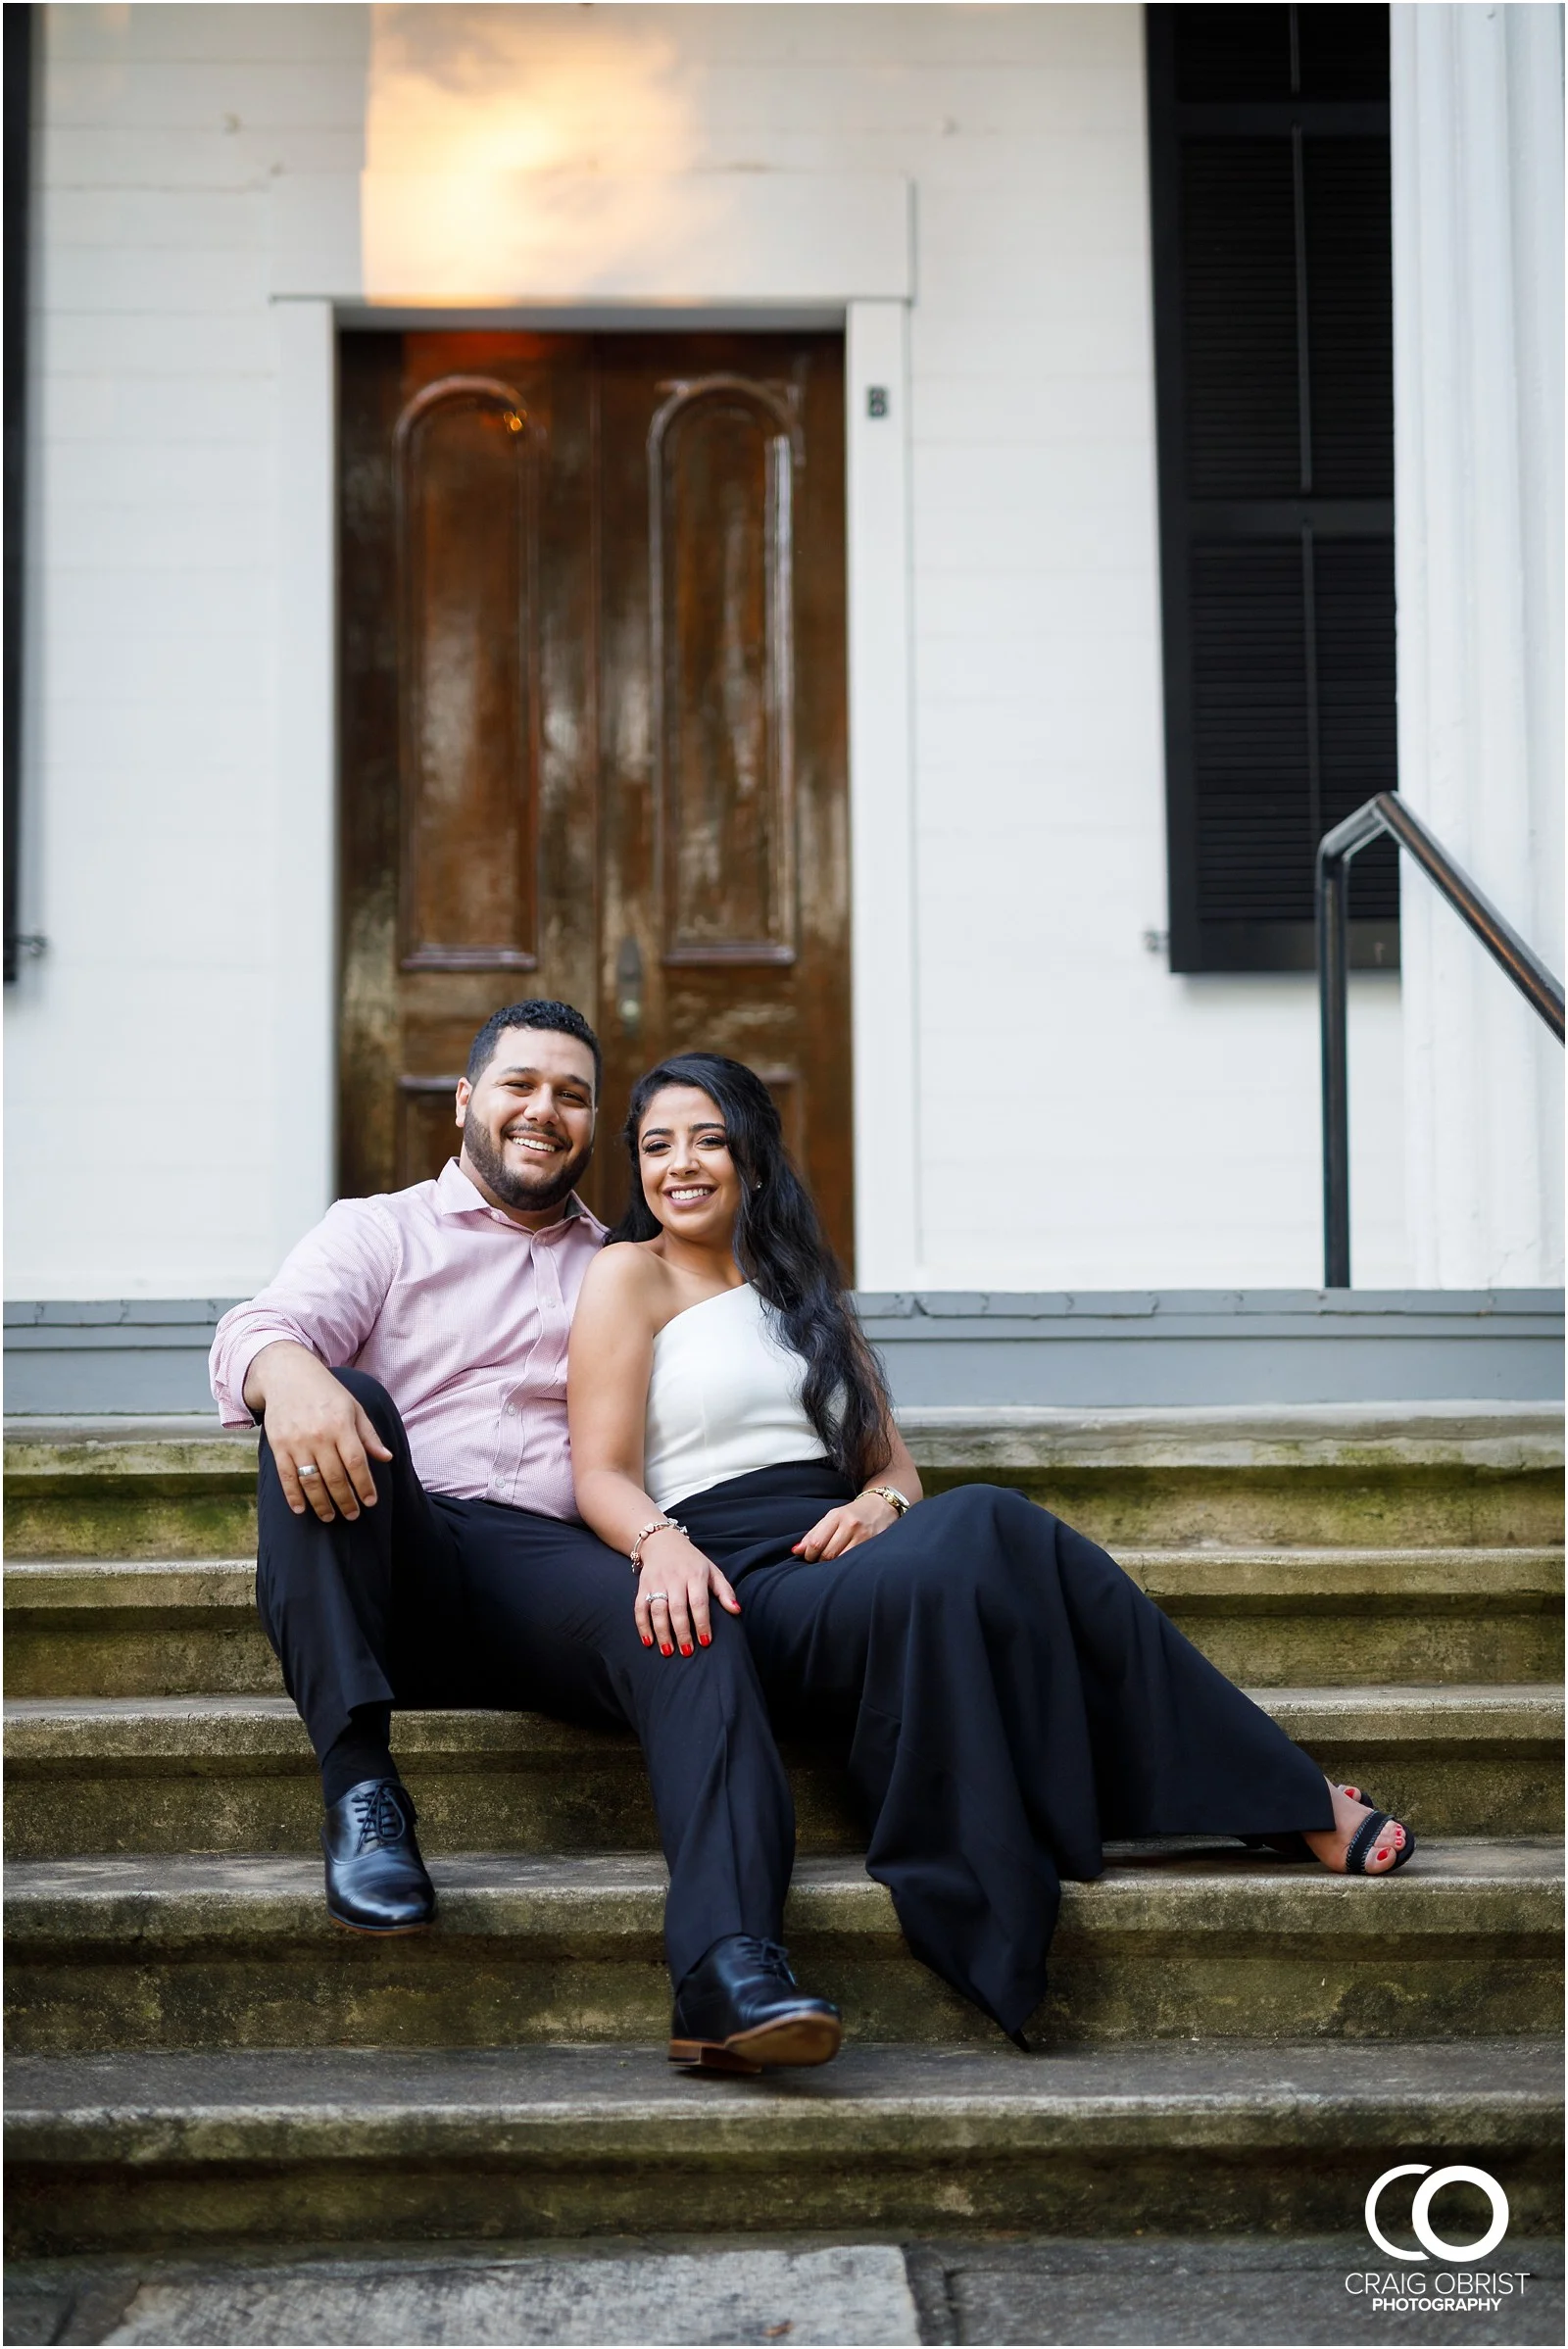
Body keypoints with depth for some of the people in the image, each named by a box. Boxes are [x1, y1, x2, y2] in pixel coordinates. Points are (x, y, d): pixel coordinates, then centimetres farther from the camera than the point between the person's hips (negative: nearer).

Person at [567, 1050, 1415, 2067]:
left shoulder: (803, 1288, 26)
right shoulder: (631, 1275, 8)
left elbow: (895, 1459, 21)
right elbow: (603, 1474, -3)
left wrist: (879, 1503, -4)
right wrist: (662, 1544, -26)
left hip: (837, 1557, 5)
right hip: (743, 1590, -5)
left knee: (988, 1525, -30)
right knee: (977, 1538, -34)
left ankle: (1286, 1800, -28)